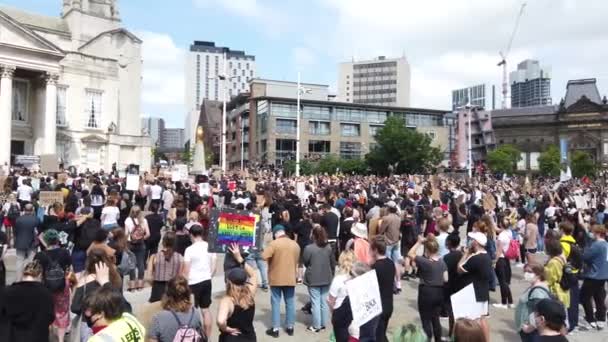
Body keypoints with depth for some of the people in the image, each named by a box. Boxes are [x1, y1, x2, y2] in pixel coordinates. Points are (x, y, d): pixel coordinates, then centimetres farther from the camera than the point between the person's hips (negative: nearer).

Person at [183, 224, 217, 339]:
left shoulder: (189, 249, -13)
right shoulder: (210, 246, 0)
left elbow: (186, 270, -10)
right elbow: (214, 267, 5)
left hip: (194, 283, -5)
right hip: (207, 281, 5)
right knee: (206, 309, 14)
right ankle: (208, 337, 21)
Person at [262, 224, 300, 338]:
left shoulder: (274, 243, -12)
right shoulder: (295, 245, 5)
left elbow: (264, 256, -20)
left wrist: (272, 260, 1)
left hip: (276, 278, -4)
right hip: (290, 278, 4)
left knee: (276, 303, 4)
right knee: (290, 303, 11)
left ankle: (275, 329, 7)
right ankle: (290, 327, 19)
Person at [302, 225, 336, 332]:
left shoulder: (309, 248, -16)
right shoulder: (329, 247, -1)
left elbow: (305, 262, -4)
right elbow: (333, 263, 7)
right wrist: (331, 274, 21)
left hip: (313, 279, -5)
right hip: (326, 278, 5)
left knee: (316, 303, 3)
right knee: (324, 302, 13)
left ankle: (316, 326, 10)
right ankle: (323, 324, 24)